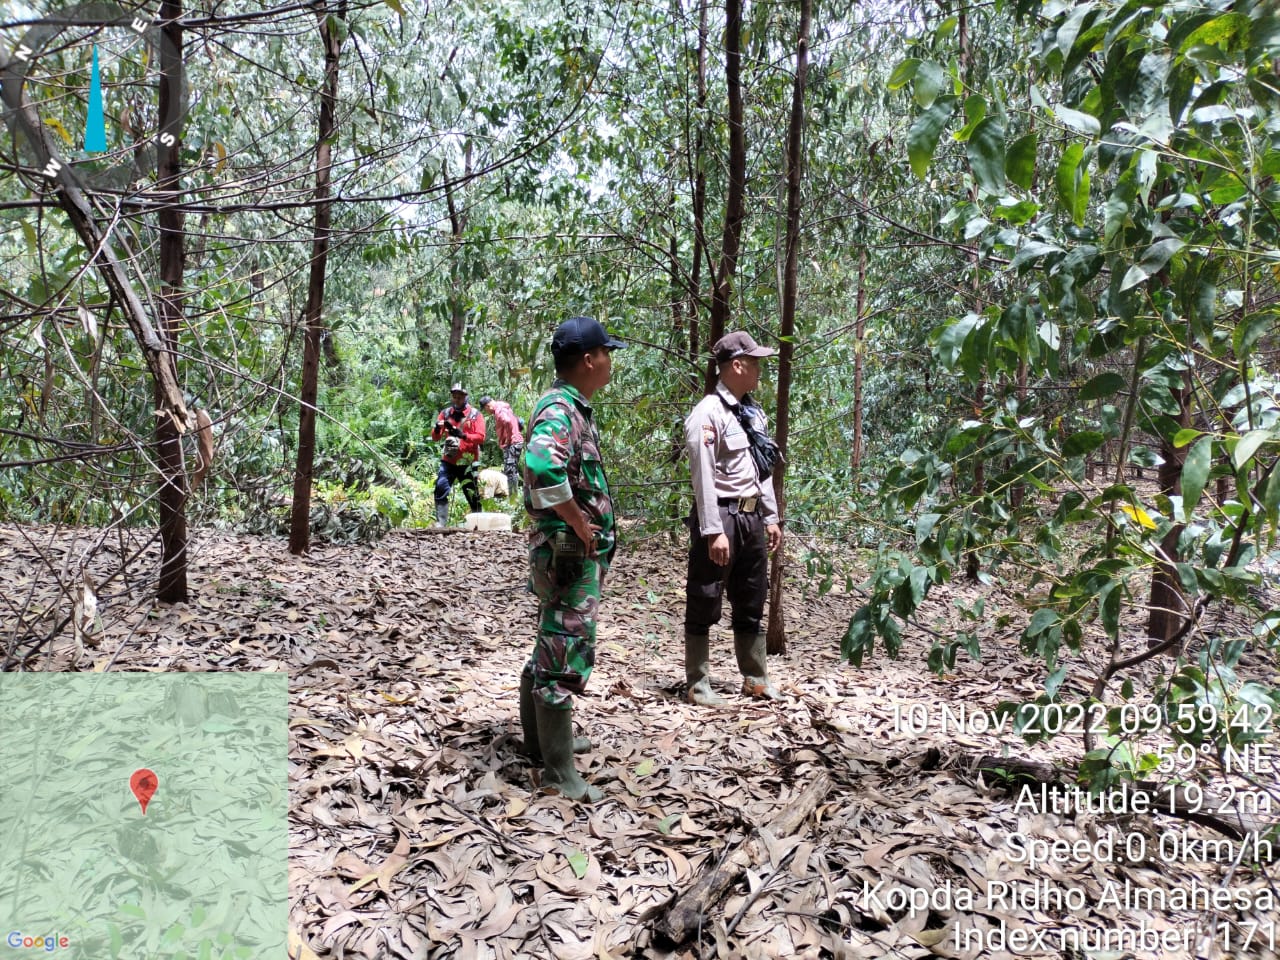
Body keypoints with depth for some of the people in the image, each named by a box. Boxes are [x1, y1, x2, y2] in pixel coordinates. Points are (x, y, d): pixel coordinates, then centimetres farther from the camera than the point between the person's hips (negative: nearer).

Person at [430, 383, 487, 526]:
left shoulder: (475, 415, -1)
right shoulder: (446, 413, 8)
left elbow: (480, 437, -12)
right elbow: (435, 437, 6)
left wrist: (463, 435, -27)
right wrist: (437, 429, -17)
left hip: (467, 462, -3)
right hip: (448, 461, 3)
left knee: (472, 496, 3)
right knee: (440, 490, -6)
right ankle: (440, 524, -1)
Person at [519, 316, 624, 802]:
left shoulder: (573, 407, 13)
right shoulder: (559, 408, -19)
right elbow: (543, 467, -39)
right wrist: (578, 522, -26)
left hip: (580, 550, 11)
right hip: (569, 552, -11)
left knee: (553, 649, 21)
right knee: (566, 655, -3)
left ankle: (542, 738, 37)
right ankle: (559, 772, 8)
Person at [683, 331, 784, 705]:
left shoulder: (753, 412, 13)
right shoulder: (708, 413, -13)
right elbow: (703, 477, -18)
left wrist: (771, 517, 16)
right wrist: (713, 531, -20)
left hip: (752, 517, 9)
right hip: (721, 517, -8)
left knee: (752, 603, 17)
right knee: (704, 604, 3)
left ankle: (755, 679, 29)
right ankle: (699, 684, 14)